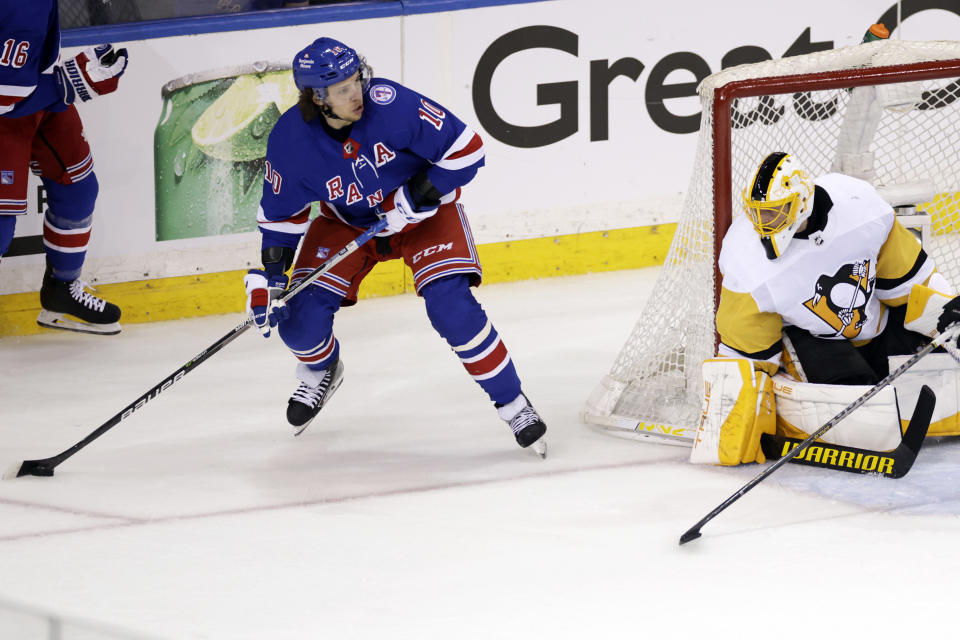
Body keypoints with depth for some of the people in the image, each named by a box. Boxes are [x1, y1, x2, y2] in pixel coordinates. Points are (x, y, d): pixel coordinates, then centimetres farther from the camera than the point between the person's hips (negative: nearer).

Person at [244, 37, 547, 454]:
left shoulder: (391, 104, -32)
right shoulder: (289, 141, -23)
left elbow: (465, 149, -24)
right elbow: (280, 216, -7)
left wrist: (416, 200, -28)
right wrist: (268, 280, -12)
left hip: (425, 212, -3)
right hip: (346, 222, 3)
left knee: (452, 308, -21)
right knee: (300, 317, -8)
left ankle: (513, 405, -3)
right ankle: (320, 372, 29)